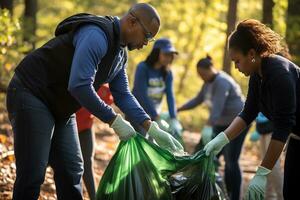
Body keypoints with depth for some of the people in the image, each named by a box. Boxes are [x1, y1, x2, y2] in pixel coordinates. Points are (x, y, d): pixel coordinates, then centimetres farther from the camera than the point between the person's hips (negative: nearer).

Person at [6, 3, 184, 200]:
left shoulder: (120, 54, 8)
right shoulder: (96, 36, -24)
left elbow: (123, 95, 12)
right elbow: (79, 86, -32)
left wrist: (152, 128, 1)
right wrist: (115, 121, -25)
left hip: (59, 108, 10)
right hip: (31, 93, -10)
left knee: (71, 169, 8)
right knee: (33, 174, -13)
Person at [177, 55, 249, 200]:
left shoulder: (221, 82, -21)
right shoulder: (209, 82, 9)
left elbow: (217, 107, -33)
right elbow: (198, 100, 20)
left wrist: (209, 126, -43)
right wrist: (177, 110, 14)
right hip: (222, 124, 10)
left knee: (231, 162, -11)